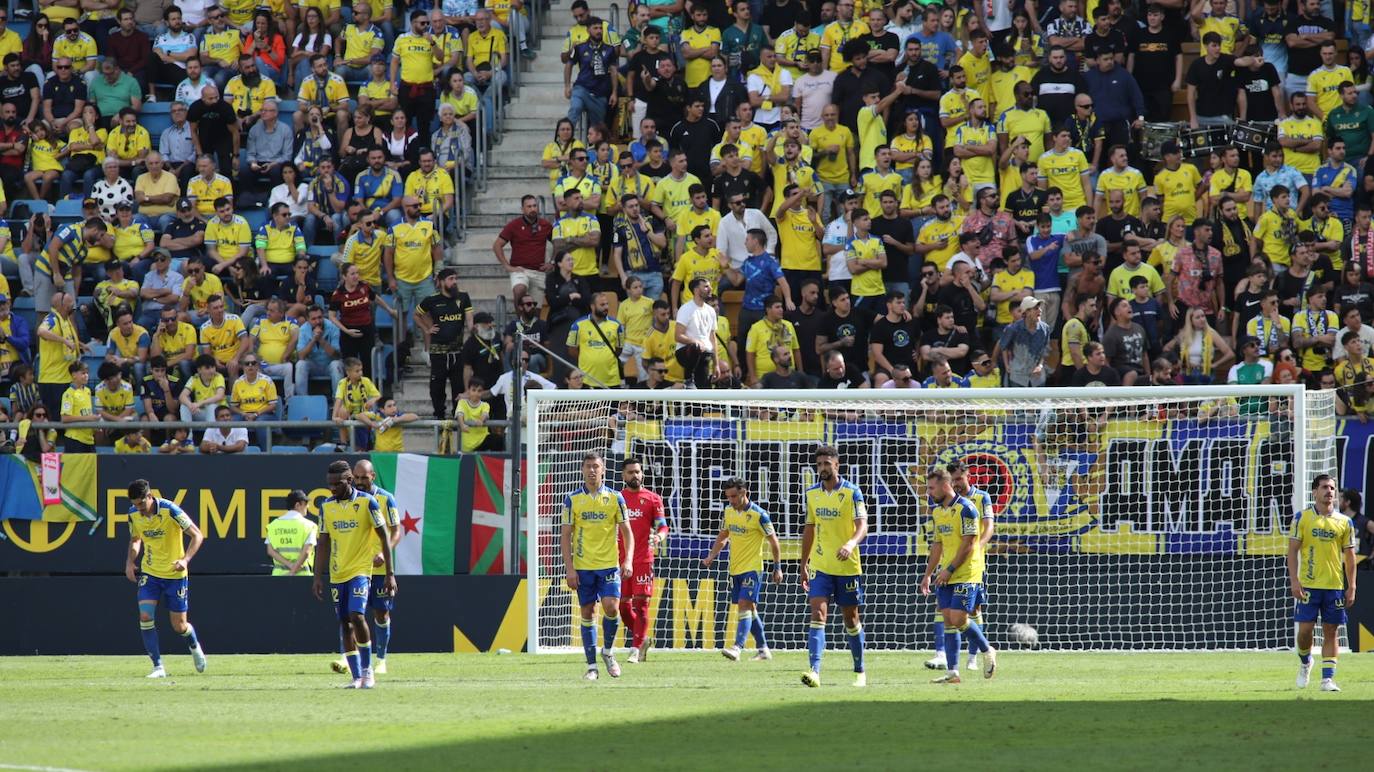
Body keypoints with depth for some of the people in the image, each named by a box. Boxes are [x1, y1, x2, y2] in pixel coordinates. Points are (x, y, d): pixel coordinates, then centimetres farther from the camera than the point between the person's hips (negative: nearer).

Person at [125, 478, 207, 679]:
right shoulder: (134, 514, -5)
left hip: (175, 574, -3)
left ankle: (194, 647, 38)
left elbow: (197, 536, -17)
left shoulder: (169, 510, -21)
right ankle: (158, 667, -8)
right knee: (145, 617, -16)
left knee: (179, 626, 4)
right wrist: (130, 562, -2)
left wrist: (185, 559, -32)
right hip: (149, 572, 3)